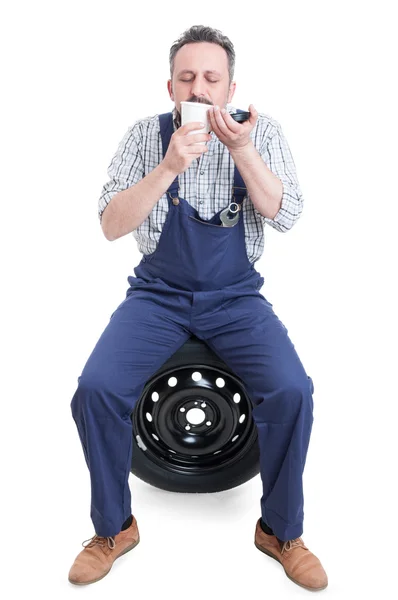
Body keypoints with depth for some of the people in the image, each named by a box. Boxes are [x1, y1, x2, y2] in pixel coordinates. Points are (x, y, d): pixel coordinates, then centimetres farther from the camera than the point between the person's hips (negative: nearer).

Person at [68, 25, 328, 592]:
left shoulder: (261, 131, 0)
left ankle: (281, 530, 3)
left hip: (237, 297, 0)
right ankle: (114, 527, 4)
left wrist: (242, 150, -25)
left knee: (292, 391, -24)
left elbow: (285, 216, -11)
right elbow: (111, 225, -10)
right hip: (158, 294, 1)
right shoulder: (146, 134, -1)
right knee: (96, 388, -22)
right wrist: (169, 168, -24)